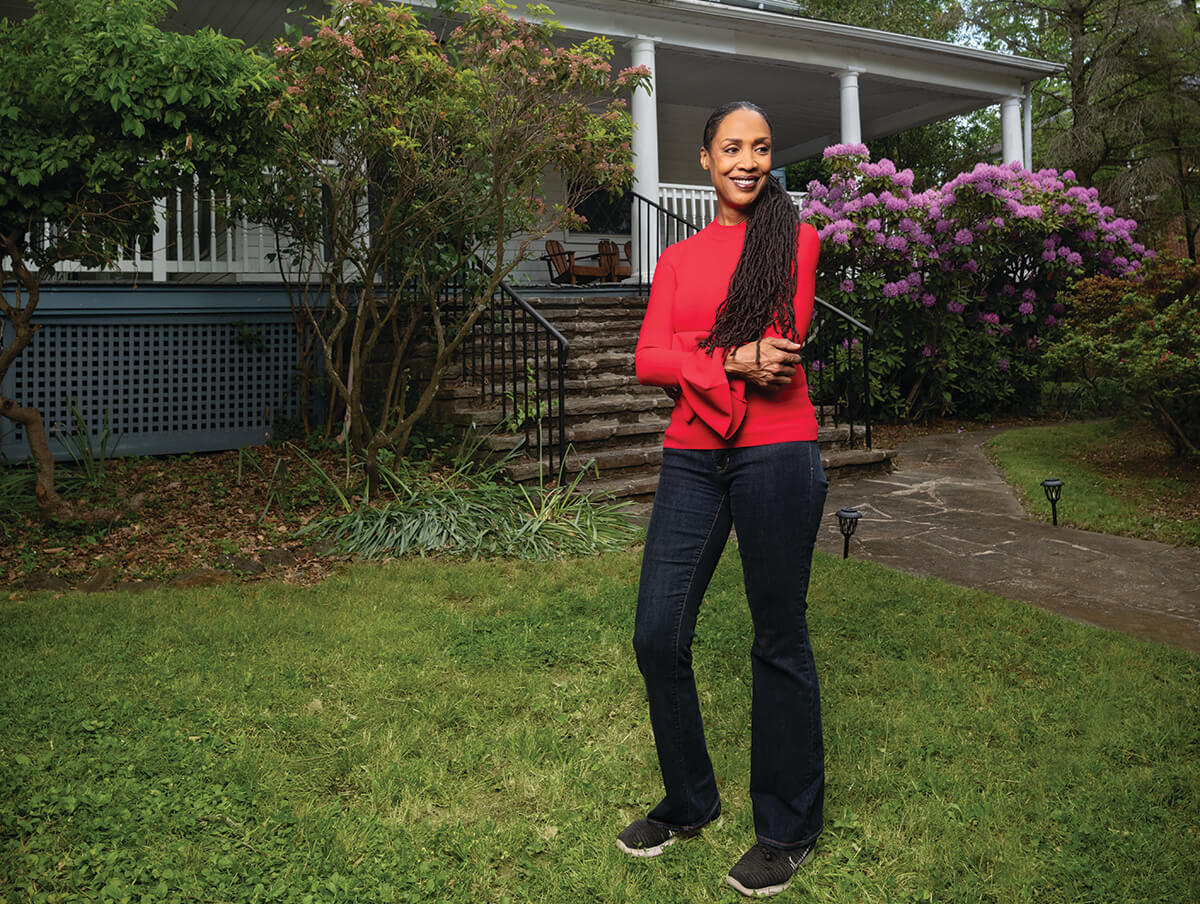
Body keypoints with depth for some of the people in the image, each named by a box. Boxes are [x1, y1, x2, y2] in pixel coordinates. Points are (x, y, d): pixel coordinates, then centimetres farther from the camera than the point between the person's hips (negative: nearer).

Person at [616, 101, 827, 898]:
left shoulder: (795, 238, 5)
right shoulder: (679, 259, 16)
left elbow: (778, 346, -8)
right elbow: (648, 360, 2)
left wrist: (690, 358, -2)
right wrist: (732, 360, -12)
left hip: (775, 454, -4)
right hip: (692, 458, 5)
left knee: (780, 643, 4)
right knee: (658, 637, 4)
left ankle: (787, 831, 22)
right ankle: (689, 803, 26)